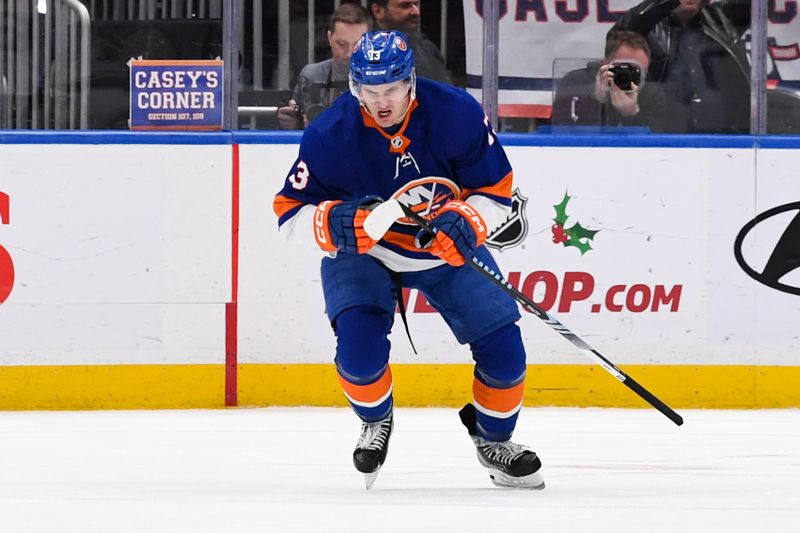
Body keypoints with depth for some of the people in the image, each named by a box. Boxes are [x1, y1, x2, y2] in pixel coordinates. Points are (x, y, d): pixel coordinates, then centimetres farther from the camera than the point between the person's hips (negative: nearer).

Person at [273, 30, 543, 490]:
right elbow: (290, 212, -16)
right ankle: (376, 421, 9)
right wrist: (336, 223, -37)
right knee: (359, 345, -26)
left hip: (446, 246, 2)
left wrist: (465, 223, -31)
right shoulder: (330, 135, -24)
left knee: (503, 348, -8)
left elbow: (496, 188, -11)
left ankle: (493, 438, 22)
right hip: (363, 252, -1)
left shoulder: (456, 114, -22)